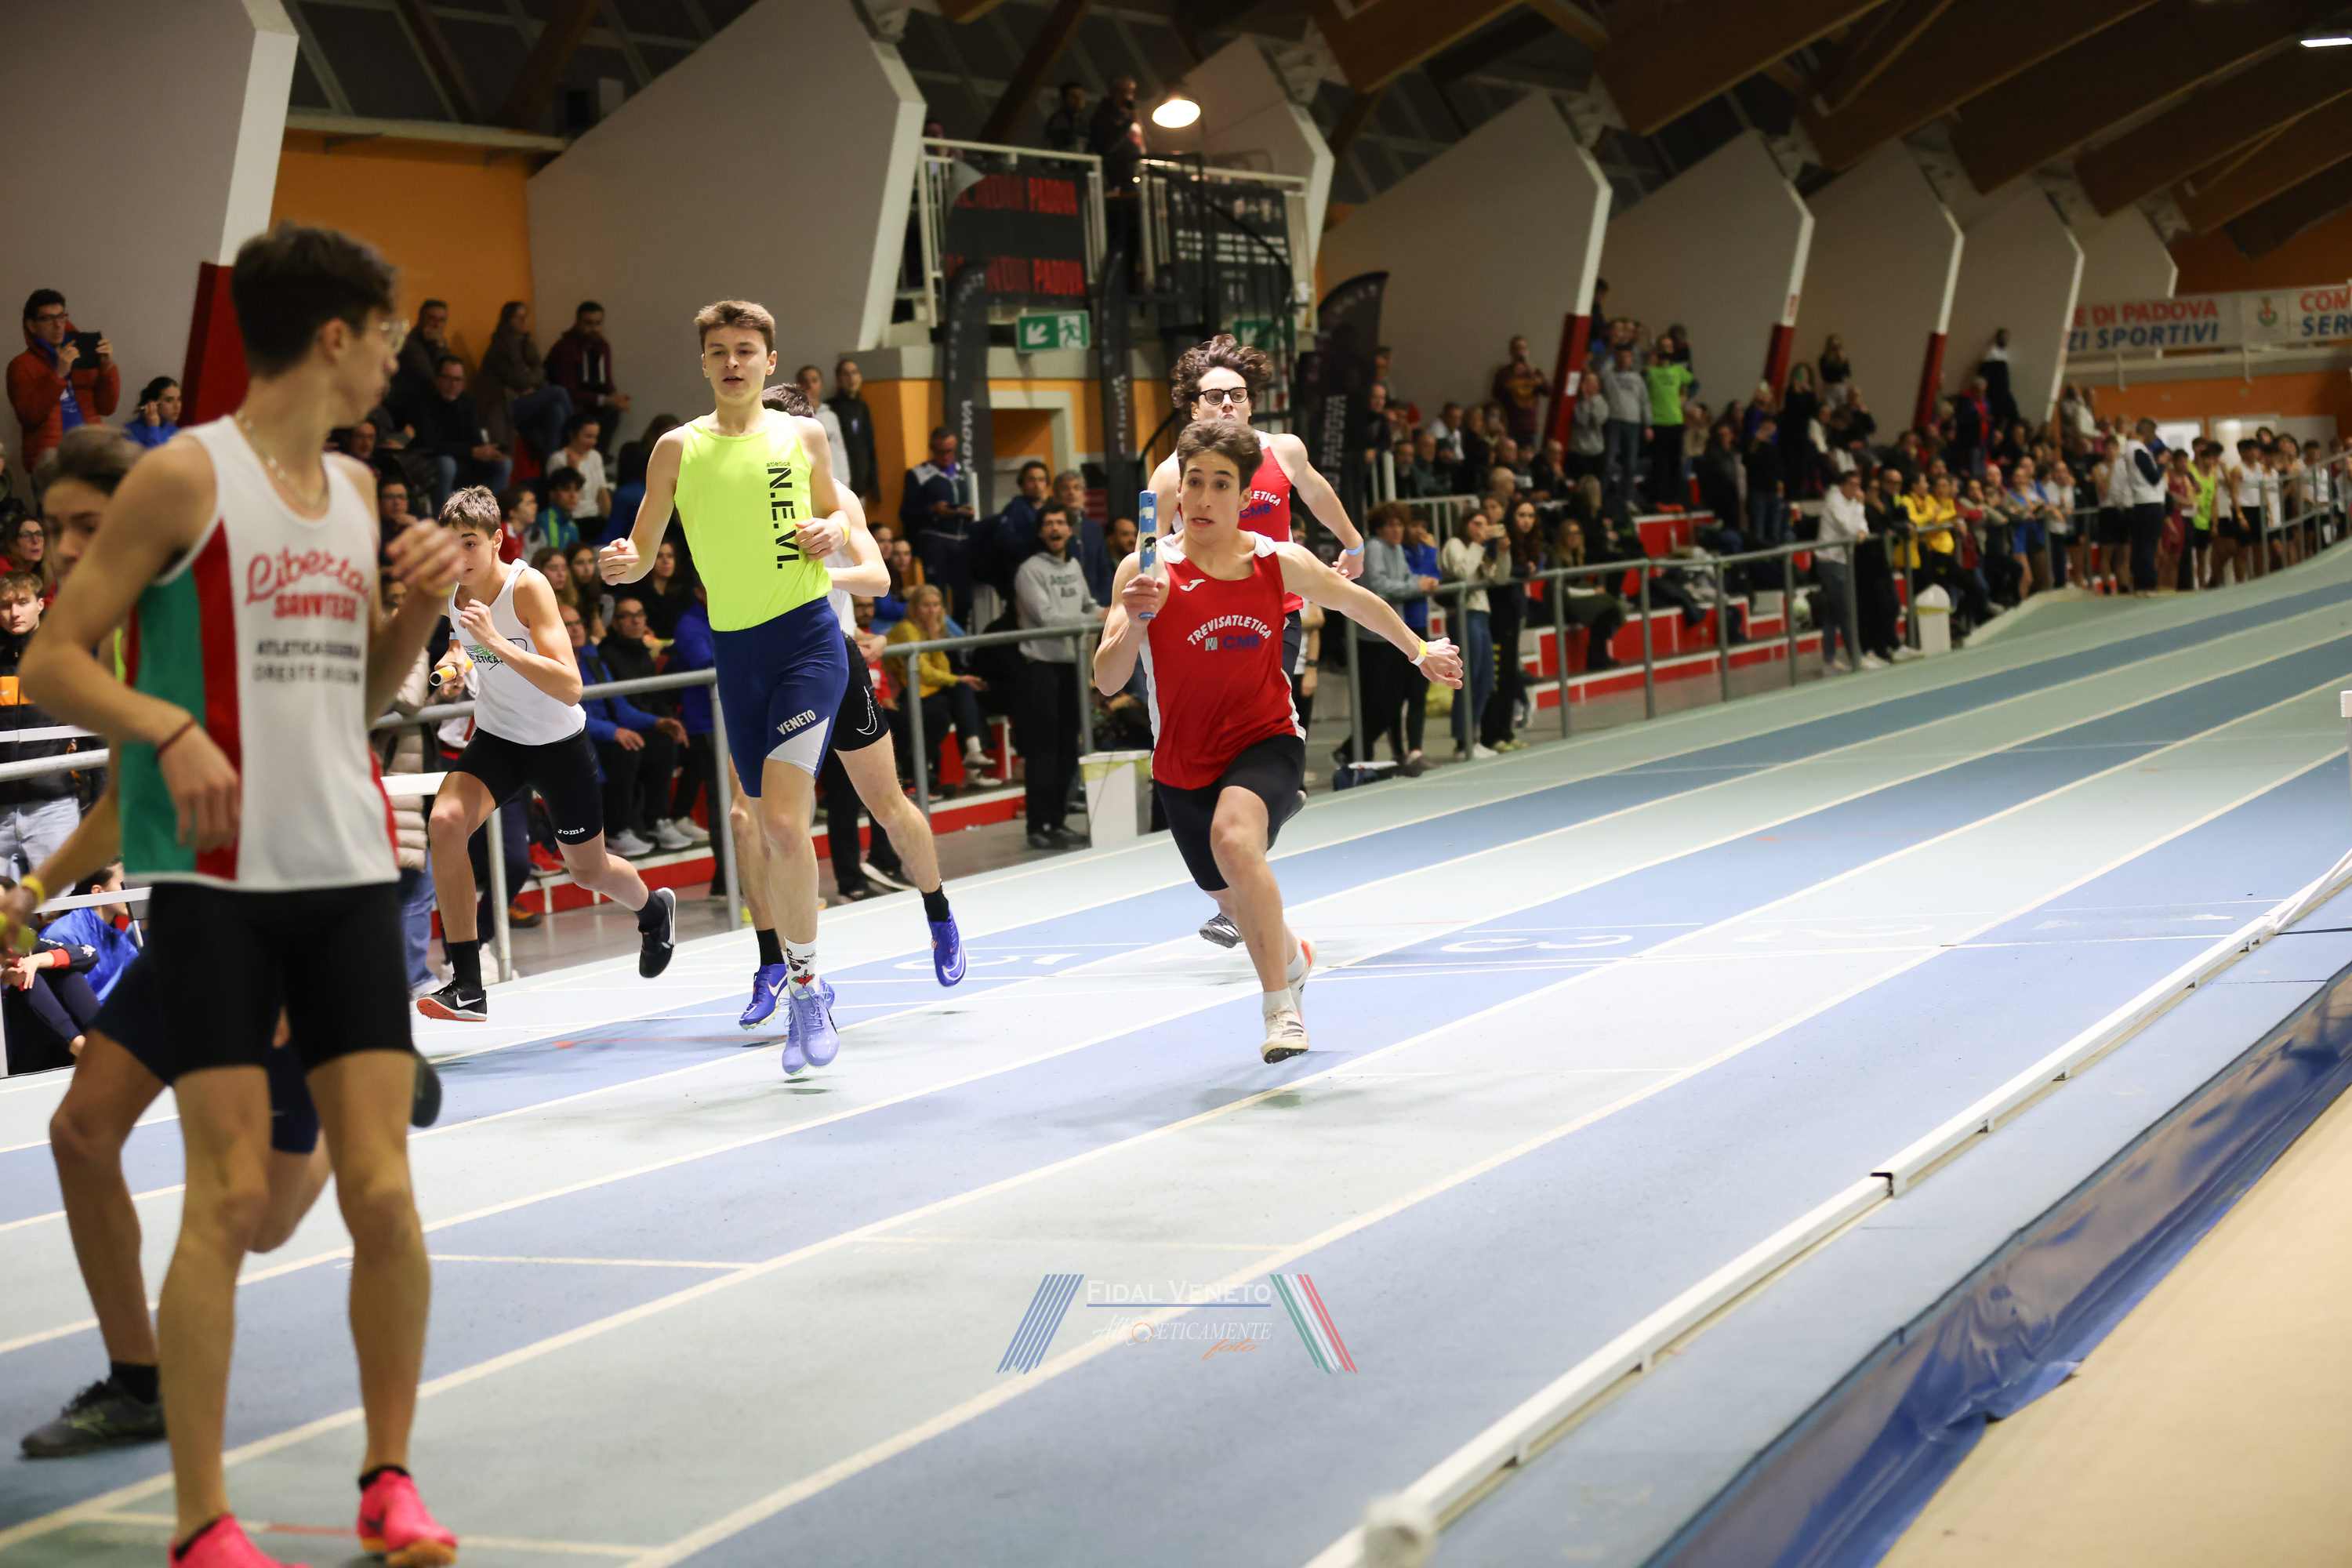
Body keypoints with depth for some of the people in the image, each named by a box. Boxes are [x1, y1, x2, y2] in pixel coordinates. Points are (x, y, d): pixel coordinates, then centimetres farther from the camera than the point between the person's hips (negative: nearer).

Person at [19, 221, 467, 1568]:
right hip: (219, 877, -5)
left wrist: (422, 607, 6)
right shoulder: (186, 475, -6)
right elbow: (53, 662, -6)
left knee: (383, 1190, 1)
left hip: (350, 873, 6)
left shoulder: (357, 487, 14)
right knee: (231, 1196, -7)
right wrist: (171, 729, -22)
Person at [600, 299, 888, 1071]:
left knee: (782, 823, -17)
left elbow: (836, 515, 21)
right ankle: (800, 985, 24)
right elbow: (642, 551, 6)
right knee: (767, 831, 8)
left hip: (808, 637, -2)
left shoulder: (803, 436, 4)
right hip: (735, 650, 2)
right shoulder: (678, 449, 4)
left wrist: (830, 531, -3)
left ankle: (804, 984, -1)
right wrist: (622, 562, -17)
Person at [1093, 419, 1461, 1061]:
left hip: (1266, 742, -2)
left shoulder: (1280, 564, -7)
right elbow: (1107, 682, -16)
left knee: (1233, 837, -35)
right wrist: (1136, 620, -34)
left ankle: (1279, 1001, -22)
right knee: (1236, 901, 19)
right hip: (1182, 764, 2)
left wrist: (1419, 652, 25)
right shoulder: (1145, 570, -11)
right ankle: (1293, 958, 57)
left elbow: (1355, 600, 13)